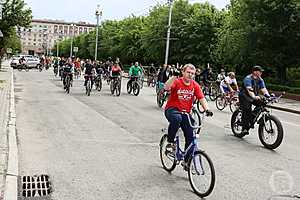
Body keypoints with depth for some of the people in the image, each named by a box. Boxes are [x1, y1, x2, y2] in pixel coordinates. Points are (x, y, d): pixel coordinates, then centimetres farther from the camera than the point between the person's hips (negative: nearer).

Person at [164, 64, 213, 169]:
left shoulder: (195, 85, 0)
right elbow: (166, 87, -32)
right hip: (172, 109, -4)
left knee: (190, 137, -1)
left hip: (186, 112, 5)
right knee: (177, 118, -40)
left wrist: (207, 109, -24)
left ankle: (187, 161, 18)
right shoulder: (177, 82, -12)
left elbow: (202, 98, -8)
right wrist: (174, 77, -46)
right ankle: (170, 142, -18)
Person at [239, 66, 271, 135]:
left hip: (254, 97, 7)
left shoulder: (260, 80, 2)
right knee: (246, 111, -21)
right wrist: (254, 97, -52)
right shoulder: (248, 79, -20)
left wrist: (268, 96, -27)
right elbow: (249, 89, -35)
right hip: (244, 96, -7)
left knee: (262, 103, -16)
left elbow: (263, 89, -9)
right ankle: (244, 128, -10)